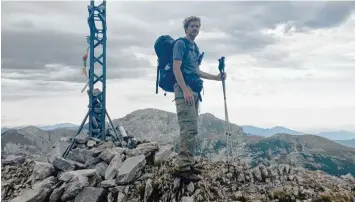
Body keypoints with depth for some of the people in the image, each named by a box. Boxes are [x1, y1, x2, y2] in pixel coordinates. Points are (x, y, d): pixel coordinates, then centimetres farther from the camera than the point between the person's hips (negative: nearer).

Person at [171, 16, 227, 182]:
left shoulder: (195, 47, 23)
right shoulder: (181, 43, -3)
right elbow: (176, 68, -13)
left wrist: (216, 77, 25)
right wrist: (185, 90, -22)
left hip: (194, 91, 9)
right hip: (185, 90, -9)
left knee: (191, 129, 8)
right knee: (190, 128, -15)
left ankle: (188, 163, 15)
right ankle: (182, 167, -12)